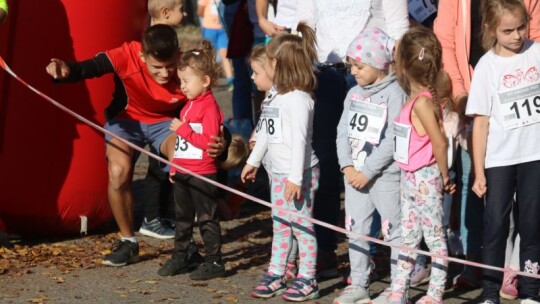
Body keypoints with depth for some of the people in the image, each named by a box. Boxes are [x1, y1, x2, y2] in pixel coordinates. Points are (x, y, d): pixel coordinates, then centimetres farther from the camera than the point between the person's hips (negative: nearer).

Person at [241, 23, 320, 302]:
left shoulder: (298, 100, -19)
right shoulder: (279, 97, 12)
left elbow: (299, 140, -23)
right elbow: (267, 132, 22)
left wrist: (295, 178, -26)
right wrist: (253, 161, 28)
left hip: (300, 174, -10)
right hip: (279, 173, 10)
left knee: (302, 226, -2)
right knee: (280, 225, 14)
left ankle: (307, 280, 4)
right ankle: (275, 275, 22)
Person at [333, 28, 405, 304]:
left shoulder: (394, 94, -13)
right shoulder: (354, 94, 9)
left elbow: (391, 142, -17)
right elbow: (343, 132, 7)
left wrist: (367, 172, -17)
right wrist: (347, 166, -8)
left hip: (385, 177, -7)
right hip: (354, 176, 7)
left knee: (394, 231, 0)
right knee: (355, 230, 12)